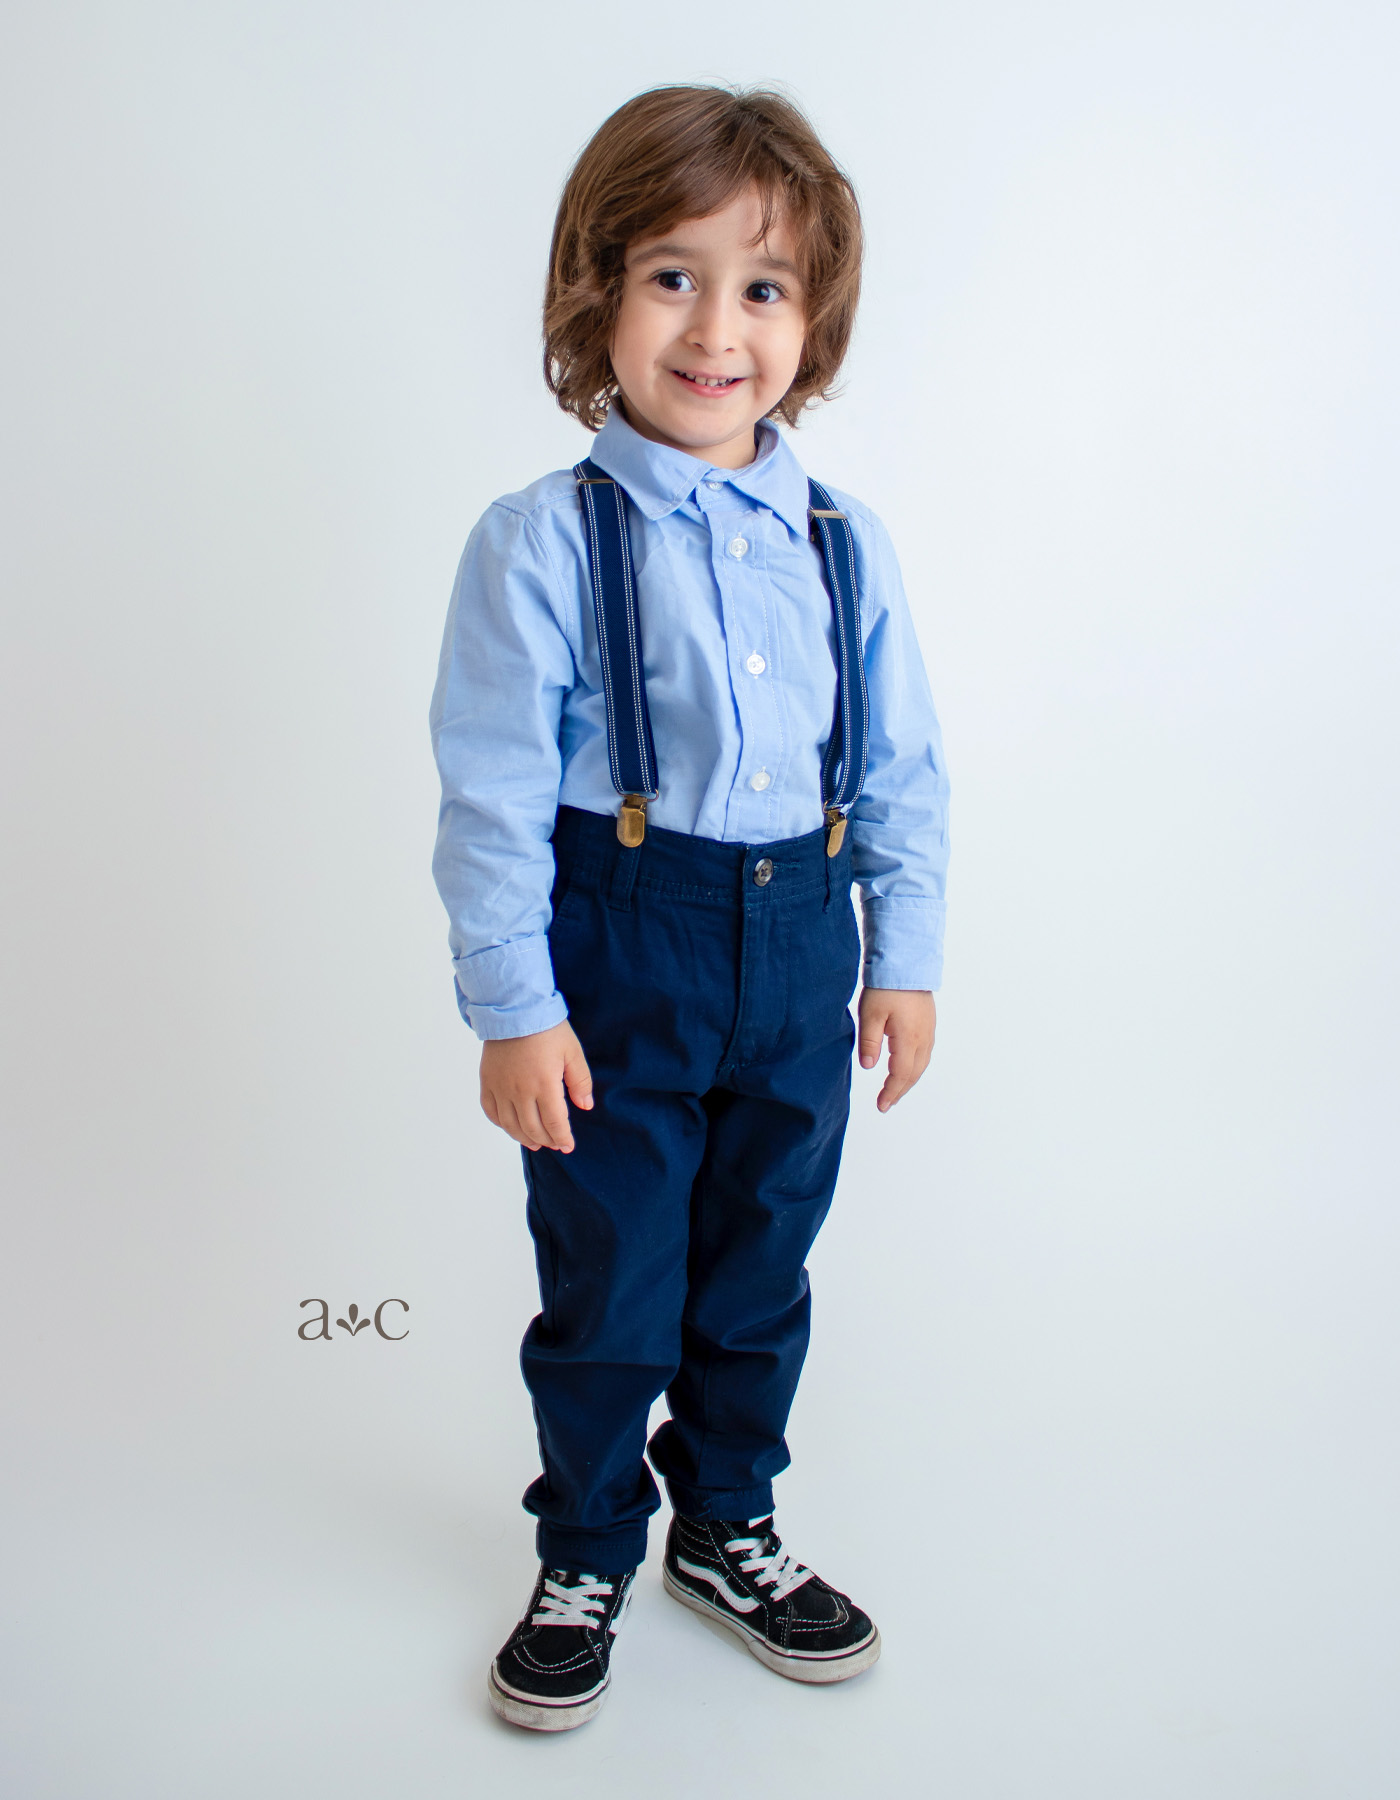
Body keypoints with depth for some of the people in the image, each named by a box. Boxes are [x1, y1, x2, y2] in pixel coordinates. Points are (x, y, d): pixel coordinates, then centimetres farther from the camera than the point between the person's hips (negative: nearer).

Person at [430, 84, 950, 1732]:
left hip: (800, 955, 4)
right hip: (620, 958, -3)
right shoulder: (544, 542, -10)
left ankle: (728, 1530, 41)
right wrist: (511, 1005, -12)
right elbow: (491, 790, -10)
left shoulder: (846, 547, 2)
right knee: (607, 1287, 10)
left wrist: (906, 956, 6)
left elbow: (904, 771, 8)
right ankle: (585, 1559, 34)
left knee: (761, 1276, 18)